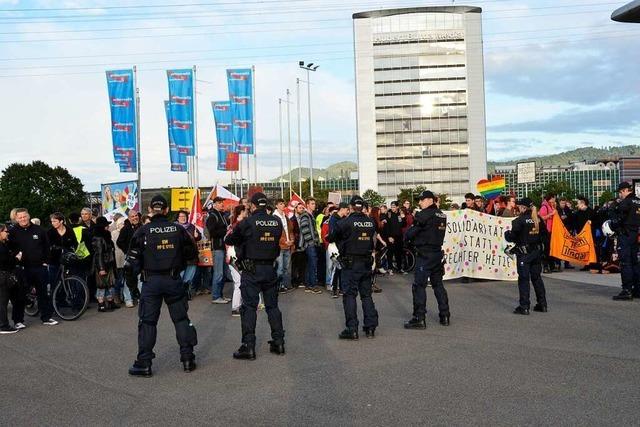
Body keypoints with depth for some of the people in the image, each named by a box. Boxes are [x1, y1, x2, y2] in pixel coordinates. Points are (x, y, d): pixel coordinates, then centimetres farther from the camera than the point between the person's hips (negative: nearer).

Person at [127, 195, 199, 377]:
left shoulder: (143, 231, -7)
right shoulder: (177, 229, -1)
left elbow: (133, 259, -7)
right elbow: (192, 252, 8)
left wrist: (134, 264, 13)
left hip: (151, 281, -1)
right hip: (174, 280, 2)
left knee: (147, 321, 5)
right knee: (181, 318, 11)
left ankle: (144, 364, 7)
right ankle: (188, 359, 14)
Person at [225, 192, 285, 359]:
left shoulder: (248, 222, -11)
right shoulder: (277, 222, 1)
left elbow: (229, 240, -1)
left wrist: (228, 237, 20)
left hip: (251, 269, -4)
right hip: (270, 268, 4)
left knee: (249, 307, 0)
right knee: (272, 305, 14)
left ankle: (248, 347, -1)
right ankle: (278, 342, 18)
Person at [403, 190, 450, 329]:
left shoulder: (424, 215, -13)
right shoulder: (442, 215, 11)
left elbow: (410, 234, -12)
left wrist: (410, 237, 10)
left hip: (425, 254, -8)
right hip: (438, 253, 8)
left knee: (419, 286, -4)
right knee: (438, 284, 16)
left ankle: (419, 318, -5)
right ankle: (445, 316, 20)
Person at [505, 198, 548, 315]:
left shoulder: (519, 220, -15)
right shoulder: (538, 219, 4)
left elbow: (512, 237, -14)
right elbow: (545, 236, 9)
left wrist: (507, 233, 6)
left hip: (524, 253, -6)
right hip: (537, 252, 6)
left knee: (524, 279, -1)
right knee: (537, 277, 15)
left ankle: (524, 306, -1)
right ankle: (542, 304, 20)